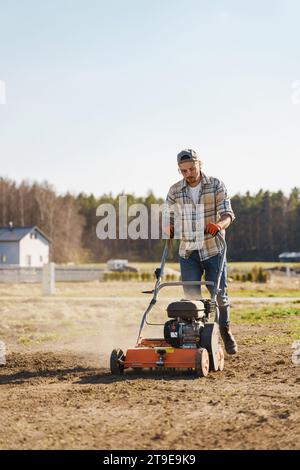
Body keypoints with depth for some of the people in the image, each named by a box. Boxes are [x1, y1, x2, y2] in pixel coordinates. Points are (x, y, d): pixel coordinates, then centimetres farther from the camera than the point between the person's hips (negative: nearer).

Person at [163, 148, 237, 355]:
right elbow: (169, 219, 8)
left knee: (219, 294, 1)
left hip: (213, 250, -1)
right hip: (188, 252, 2)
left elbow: (227, 214, -10)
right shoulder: (175, 191, 3)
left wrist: (219, 224, -32)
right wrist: (168, 229, -16)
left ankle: (226, 331, 24)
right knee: (191, 297, -4)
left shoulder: (216, 185, -2)